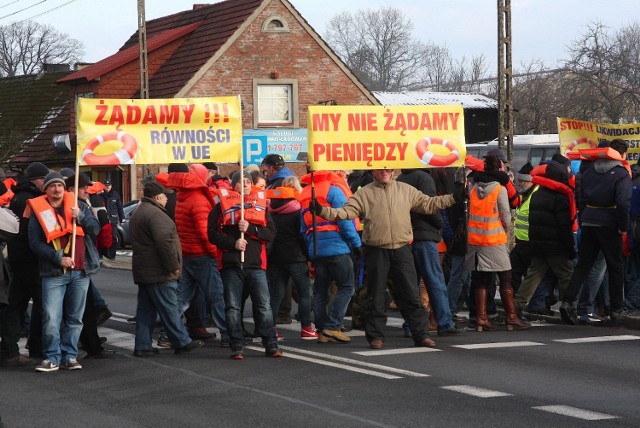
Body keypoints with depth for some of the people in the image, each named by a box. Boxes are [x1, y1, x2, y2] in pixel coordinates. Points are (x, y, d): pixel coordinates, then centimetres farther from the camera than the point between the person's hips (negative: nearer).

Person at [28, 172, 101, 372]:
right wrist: (58, 258, -12)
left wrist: (81, 217, -15)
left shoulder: (79, 206, 10)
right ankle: (52, 358, -2)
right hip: (53, 273, -3)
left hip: (80, 271, 3)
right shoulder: (38, 211, 3)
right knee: (51, 318, -10)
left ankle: (69, 356, 14)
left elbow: (95, 229, 3)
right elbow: (35, 243, -3)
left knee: (75, 318, 7)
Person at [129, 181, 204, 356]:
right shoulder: (155, 214, -16)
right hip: (159, 273, -10)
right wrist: (174, 266, -16)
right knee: (169, 309, -2)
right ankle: (182, 342, 5)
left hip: (142, 270, 10)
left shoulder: (138, 213, 17)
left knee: (145, 309, 10)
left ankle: (142, 346, 10)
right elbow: (164, 242, -24)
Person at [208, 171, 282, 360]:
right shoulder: (222, 205, 7)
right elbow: (213, 233, 0)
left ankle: (271, 345, 4)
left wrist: (250, 228, -10)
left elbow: (271, 232, 5)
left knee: (264, 306, -1)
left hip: (256, 263, 1)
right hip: (231, 264, -1)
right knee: (233, 307, 1)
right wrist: (233, 243, -13)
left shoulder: (260, 203, 13)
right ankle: (237, 347, 7)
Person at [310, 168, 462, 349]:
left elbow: (428, 204, 15)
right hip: (376, 251, -1)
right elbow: (345, 212, -4)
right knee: (376, 297, 5)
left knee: (411, 294, 2)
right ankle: (376, 336, 14)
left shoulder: (406, 190, 10)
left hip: (402, 249, 1)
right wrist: (322, 210, -19)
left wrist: (453, 198, 9)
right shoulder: (364, 193, 3)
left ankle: (421, 334, 7)